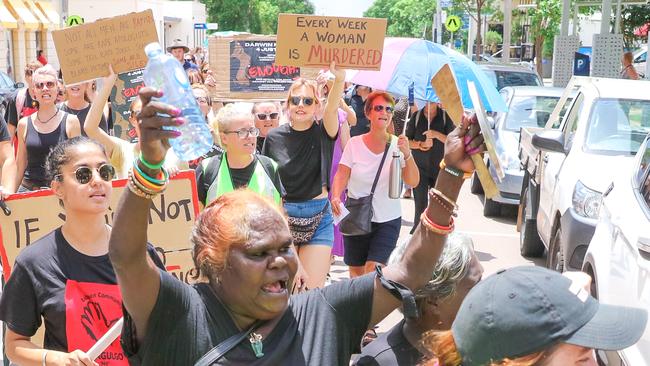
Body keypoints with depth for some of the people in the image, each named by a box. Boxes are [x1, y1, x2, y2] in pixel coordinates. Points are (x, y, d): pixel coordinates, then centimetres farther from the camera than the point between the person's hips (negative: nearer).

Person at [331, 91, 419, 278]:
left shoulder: (397, 145, -6)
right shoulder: (354, 143, -4)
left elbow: (413, 182, -12)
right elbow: (341, 175, -5)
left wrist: (407, 155, -28)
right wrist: (336, 197, -24)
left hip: (388, 220, -1)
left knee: (373, 270, -13)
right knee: (356, 271, 12)